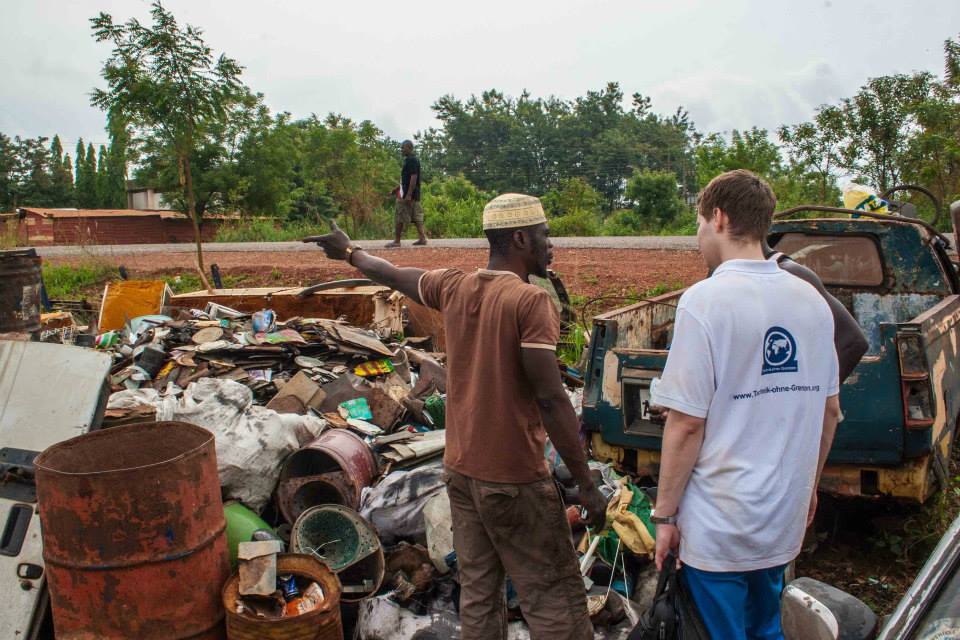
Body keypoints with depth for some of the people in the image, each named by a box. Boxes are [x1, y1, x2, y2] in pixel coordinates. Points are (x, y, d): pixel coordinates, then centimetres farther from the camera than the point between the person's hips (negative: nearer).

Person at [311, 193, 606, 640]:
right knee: (553, 598, 1)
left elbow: (393, 275, 22)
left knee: (478, 592, 15)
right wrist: (586, 484, -14)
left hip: (460, 469, 7)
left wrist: (349, 252, 43)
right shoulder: (531, 301, -17)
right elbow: (551, 400, -20)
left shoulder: (453, 288, 3)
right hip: (514, 479, -7)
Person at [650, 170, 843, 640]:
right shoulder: (811, 300, 2)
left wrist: (665, 514, -8)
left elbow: (686, 425, -18)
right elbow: (830, 411, 10)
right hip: (785, 517, 6)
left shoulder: (706, 300, -18)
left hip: (719, 525, -6)